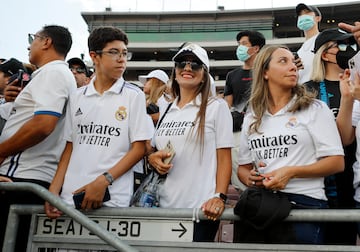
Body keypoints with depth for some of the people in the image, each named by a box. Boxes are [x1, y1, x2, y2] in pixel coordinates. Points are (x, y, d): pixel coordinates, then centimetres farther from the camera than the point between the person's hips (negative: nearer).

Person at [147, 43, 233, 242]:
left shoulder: (217, 106, -1)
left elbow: (224, 158, -5)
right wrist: (152, 158, -2)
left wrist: (219, 197, -17)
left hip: (200, 208, -5)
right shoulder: (166, 110, 13)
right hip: (164, 205, 5)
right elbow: (153, 150, 21)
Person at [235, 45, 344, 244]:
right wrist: (249, 178, -6)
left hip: (302, 203, -3)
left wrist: (291, 172, -16)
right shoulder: (251, 118, 14)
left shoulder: (315, 109, 2)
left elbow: (337, 162, -4)